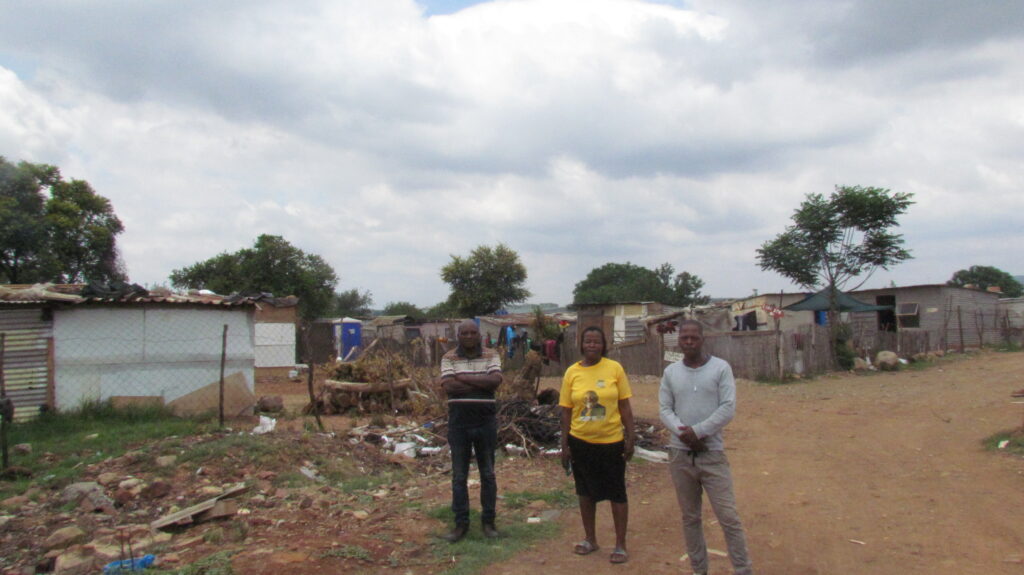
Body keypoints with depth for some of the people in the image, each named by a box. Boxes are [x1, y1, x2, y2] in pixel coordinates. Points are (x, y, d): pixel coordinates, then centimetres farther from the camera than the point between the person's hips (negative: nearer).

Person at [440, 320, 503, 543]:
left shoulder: (491, 356, 2)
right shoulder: (449, 358, 0)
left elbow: (495, 380, -15)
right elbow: (449, 387, -14)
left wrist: (464, 377, -15)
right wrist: (481, 384, -14)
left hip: (486, 422, 0)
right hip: (458, 423, 0)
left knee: (488, 474, 9)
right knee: (459, 476, 7)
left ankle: (488, 522, 21)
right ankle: (461, 523, 17)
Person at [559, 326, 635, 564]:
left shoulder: (614, 368, -7)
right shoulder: (572, 372, -3)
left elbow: (625, 406, -2)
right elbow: (566, 411, 1)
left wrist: (630, 438, -5)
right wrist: (564, 445, 0)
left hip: (611, 441, -2)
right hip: (581, 442, 2)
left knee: (617, 493, 7)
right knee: (585, 491, 16)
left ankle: (620, 545, 21)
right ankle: (590, 539, 33)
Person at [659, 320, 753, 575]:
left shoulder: (721, 368, -3)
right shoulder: (670, 372, 6)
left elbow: (728, 408, -9)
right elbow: (665, 409, 3)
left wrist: (698, 431, -16)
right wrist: (683, 432, -15)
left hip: (712, 453, -3)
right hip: (680, 453, 3)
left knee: (729, 517, -3)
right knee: (690, 517, 12)